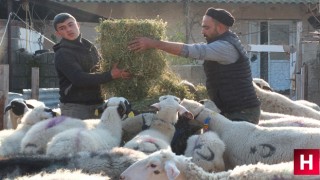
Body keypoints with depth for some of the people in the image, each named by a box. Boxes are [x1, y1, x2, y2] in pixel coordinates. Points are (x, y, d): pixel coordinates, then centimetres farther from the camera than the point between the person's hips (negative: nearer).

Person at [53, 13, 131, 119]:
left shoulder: (90, 47, 14)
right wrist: (111, 75, -22)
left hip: (97, 103, 6)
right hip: (74, 107, -6)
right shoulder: (62, 55, -9)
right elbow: (79, 79, -21)